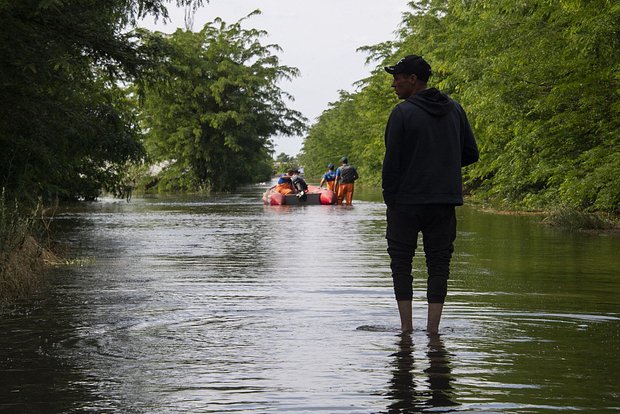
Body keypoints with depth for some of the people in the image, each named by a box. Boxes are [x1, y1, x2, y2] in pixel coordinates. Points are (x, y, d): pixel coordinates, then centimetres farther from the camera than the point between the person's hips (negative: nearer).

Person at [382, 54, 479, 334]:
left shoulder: (402, 112, -10)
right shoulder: (454, 109, 7)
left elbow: (392, 161, -12)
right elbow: (471, 154, 10)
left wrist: (388, 197, -1)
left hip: (406, 201, -4)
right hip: (445, 202, 4)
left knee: (401, 263, 7)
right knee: (438, 264, 7)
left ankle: (406, 326, 5)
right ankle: (433, 327, 3)